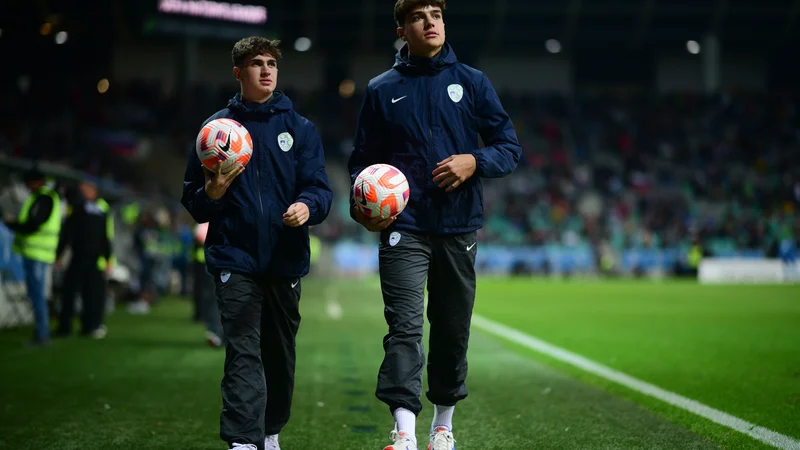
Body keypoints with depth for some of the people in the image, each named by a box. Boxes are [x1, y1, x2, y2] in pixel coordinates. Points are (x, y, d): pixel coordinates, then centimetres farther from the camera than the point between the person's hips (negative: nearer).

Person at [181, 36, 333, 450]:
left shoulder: (299, 128, 7)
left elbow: (319, 187, -1)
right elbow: (192, 201, 7)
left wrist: (307, 206, -24)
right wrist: (212, 193, -16)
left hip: (286, 258, 2)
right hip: (235, 259, -2)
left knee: (280, 352, 14)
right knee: (243, 353, -12)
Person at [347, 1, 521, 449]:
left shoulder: (472, 82, 6)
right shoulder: (382, 89, 7)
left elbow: (510, 146, 5)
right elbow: (364, 159, 11)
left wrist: (474, 161, -15)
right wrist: (361, 206, -6)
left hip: (459, 226, 1)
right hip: (403, 227, -1)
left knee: (453, 327, 10)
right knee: (404, 326, -13)